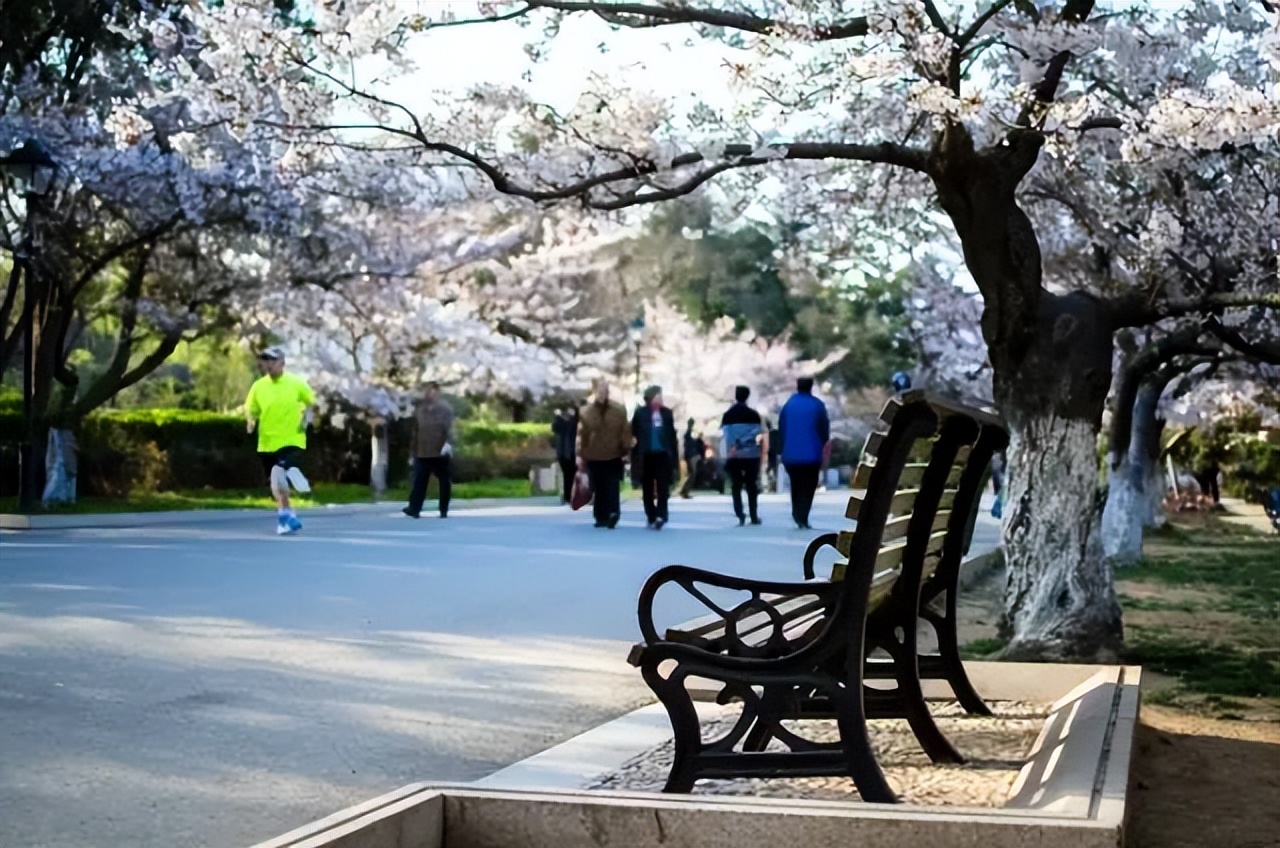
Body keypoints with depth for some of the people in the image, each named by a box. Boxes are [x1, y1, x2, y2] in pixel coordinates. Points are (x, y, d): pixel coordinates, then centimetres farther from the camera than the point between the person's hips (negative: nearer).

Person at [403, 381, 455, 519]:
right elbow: (415, 431, 15)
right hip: (422, 453, 3)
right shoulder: (419, 409, 12)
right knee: (419, 481, -3)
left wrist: (448, 443, -30)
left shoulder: (445, 409, 0)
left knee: (444, 482, 0)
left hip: (441, 452, -3)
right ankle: (414, 509, -6)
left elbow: (449, 428, -13)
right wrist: (413, 451, 13)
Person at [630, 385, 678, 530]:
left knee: (663, 487, -7)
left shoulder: (666, 413, 5)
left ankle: (660, 515, -9)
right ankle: (652, 518, 14)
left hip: (663, 455, 1)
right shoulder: (640, 413, -1)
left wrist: (674, 457, 4)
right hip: (646, 455, -1)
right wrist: (637, 455, -6)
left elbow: (672, 435, 7)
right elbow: (634, 433, 1)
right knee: (648, 488, 6)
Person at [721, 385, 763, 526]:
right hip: (751, 455, 0)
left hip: (733, 456, 0)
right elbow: (759, 434, -8)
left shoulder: (728, 415, -1)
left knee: (736, 487, 4)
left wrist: (725, 455, -6)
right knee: (752, 486, 9)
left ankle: (740, 516, -9)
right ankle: (754, 516, 9)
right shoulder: (753, 414, -3)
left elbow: (723, 435, -6)